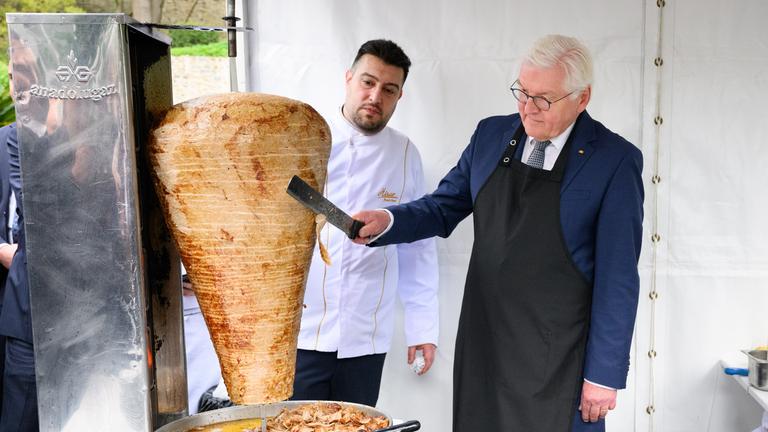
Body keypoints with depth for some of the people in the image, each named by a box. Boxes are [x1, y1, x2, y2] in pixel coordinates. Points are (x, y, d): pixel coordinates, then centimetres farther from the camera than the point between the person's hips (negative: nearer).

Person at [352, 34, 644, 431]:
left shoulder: (615, 160, -9)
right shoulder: (491, 134, 4)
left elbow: (618, 277, -9)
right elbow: (444, 208, 10)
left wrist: (604, 373, -8)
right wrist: (387, 221, -10)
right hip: (483, 344, 4)